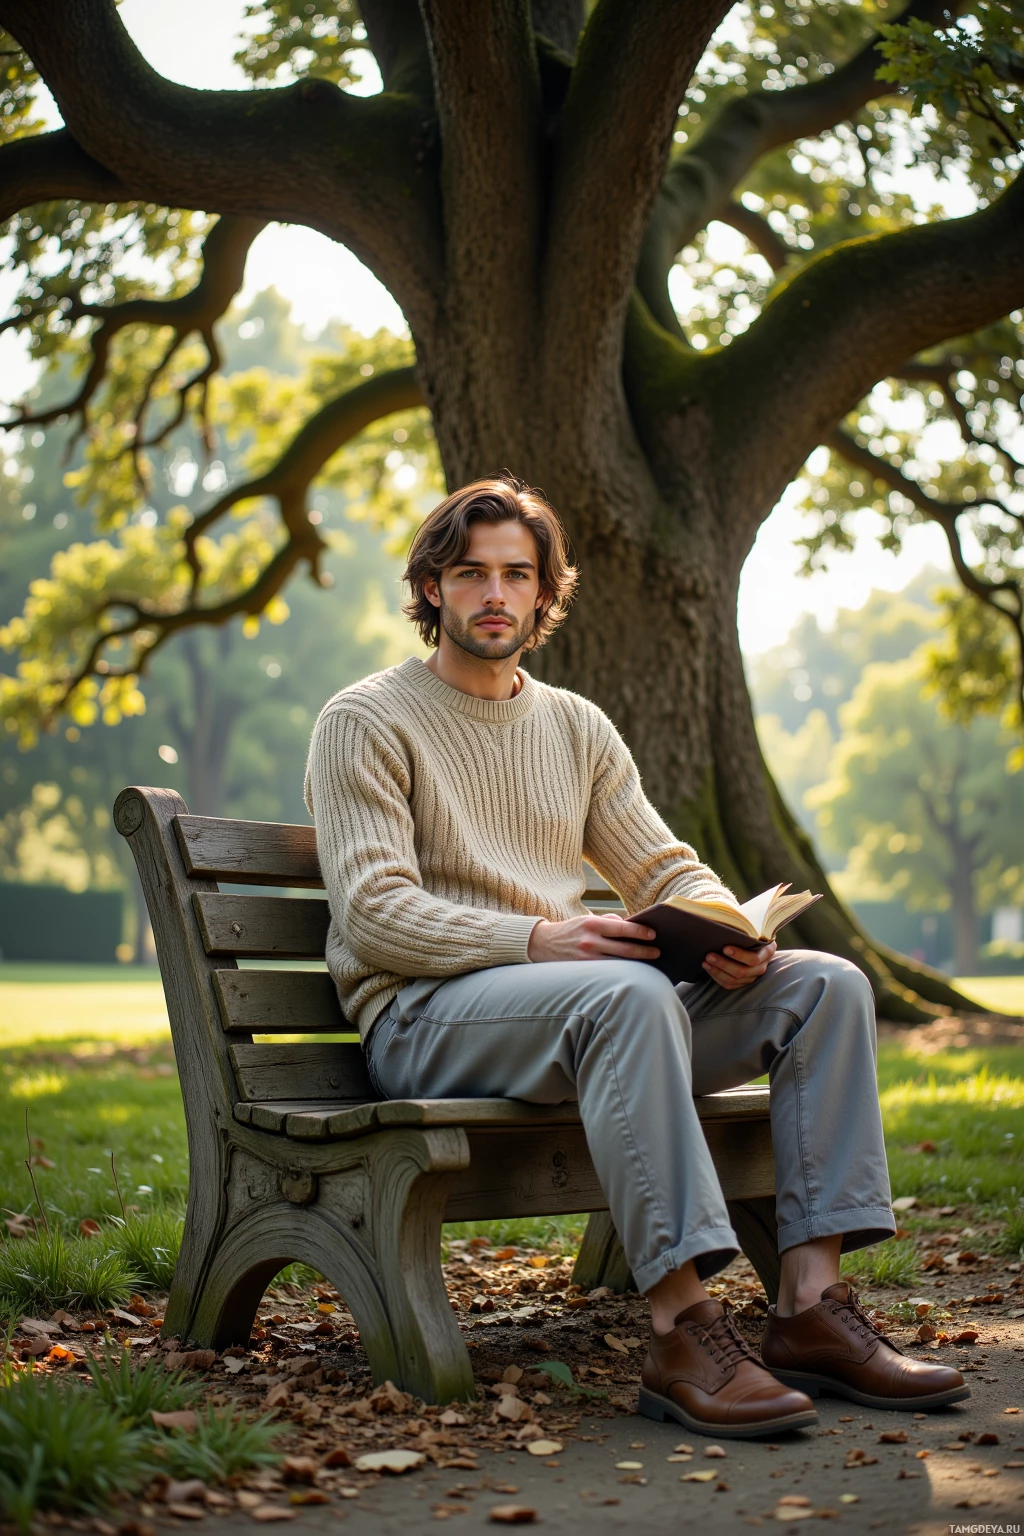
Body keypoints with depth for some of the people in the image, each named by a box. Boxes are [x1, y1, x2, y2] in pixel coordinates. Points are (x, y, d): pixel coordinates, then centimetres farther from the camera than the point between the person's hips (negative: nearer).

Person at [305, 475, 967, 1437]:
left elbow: (666, 871, 17)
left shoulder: (577, 726, 20)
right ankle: (681, 1332, -38)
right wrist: (534, 939, -25)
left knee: (826, 984, -11)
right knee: (631, 995, -38)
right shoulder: (364, 723, 1)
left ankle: (811, 1305, -18)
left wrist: (728, 931, -8)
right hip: (424, 1017, -6)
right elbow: (373, 914, -11)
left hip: (575, 1000, 7)